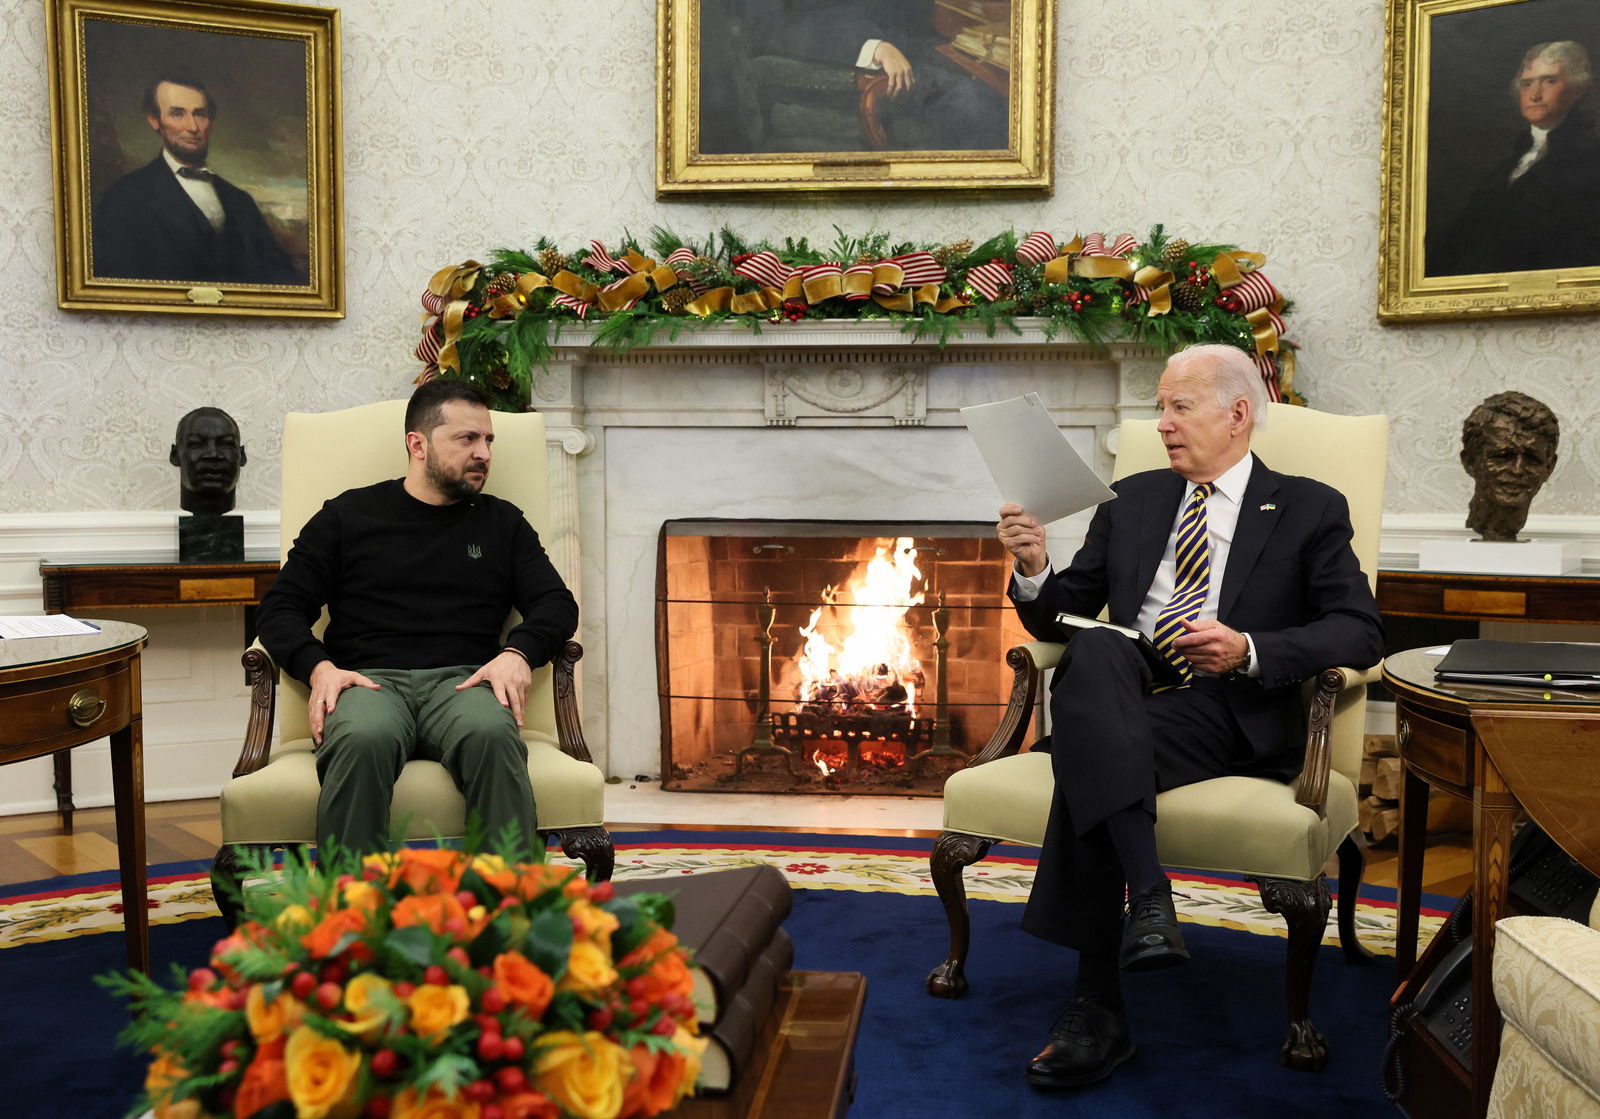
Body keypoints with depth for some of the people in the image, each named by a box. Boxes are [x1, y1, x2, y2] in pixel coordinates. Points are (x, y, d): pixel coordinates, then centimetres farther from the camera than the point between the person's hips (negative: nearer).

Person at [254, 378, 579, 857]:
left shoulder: (502, 522, 24)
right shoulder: (347, 515, 19)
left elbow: (557, 603, 16)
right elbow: (280, 608, 14)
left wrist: (518, 652, -6)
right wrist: (318, 667, -7)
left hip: (463, 680, 1)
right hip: (369, 680, -1)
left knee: (493, 735, -37)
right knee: (362, 740, -39)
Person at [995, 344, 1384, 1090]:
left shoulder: (1309, 511, 11)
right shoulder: (1131, 500, 22)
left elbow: (1360, 633, 1)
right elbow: (1061, 619, 21)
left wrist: (1247, 651, -14)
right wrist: (1034, 570, -2)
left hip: (1233, 714, -3)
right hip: (1120, 698, 3)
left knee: (1088, 770, -33)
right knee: (1093, 651, -34)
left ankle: (1097, 1012, -27)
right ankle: (1148, 896, -39)